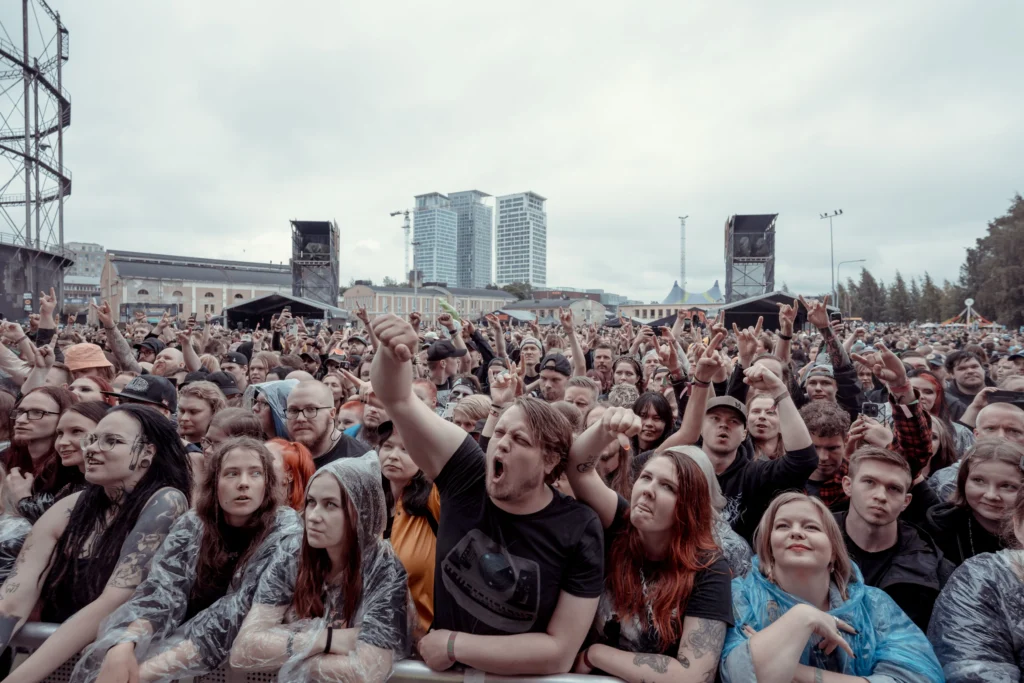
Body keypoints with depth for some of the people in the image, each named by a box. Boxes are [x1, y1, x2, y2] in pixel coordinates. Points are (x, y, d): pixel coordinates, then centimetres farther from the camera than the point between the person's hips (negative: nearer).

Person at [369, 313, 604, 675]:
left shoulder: (579, 531, -15)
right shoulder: (467, 476, -10)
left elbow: (559, 653, -14)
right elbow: (398, 400, -13)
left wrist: (456, 645, -14)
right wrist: (392, 352, -33)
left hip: (522, 677, -2)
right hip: (444, 671, 3)